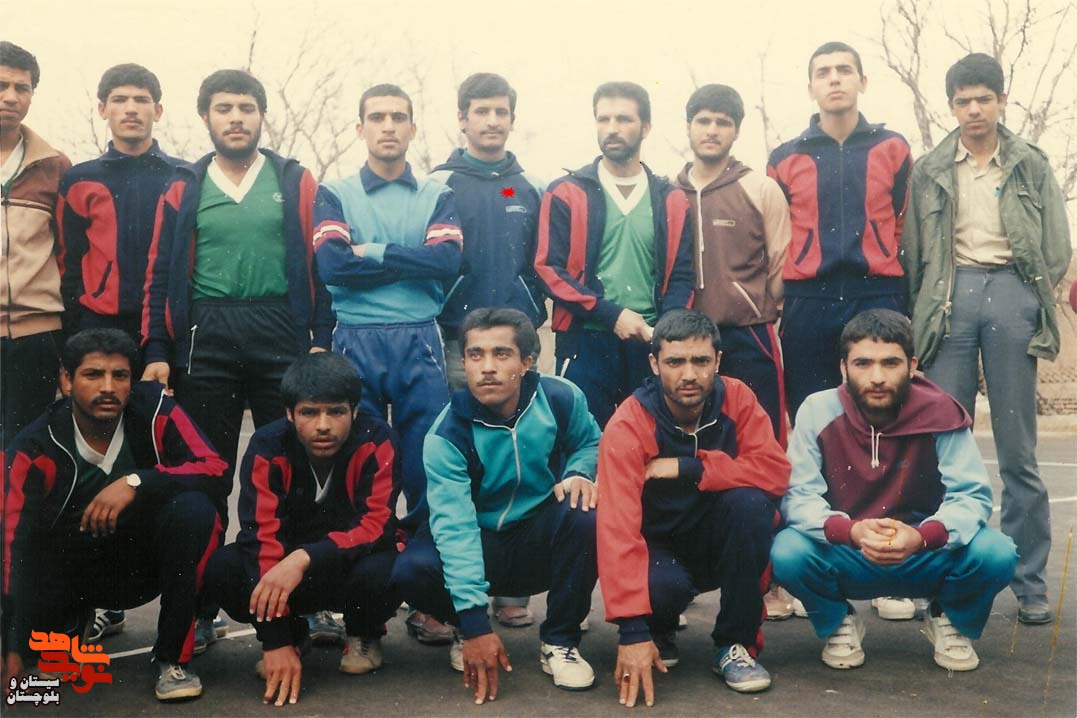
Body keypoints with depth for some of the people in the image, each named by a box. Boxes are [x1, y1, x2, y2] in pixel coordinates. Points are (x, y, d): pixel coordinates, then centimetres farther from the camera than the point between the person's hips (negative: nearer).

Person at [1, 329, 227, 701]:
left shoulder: (155, 409, -17)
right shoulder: (35, 448, -17)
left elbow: (217, 472, -23)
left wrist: (136, 482, -37)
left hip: (149, 560, -1)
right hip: (74, 568, 1)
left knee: (192, 508, -30)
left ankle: (172, 658, -15)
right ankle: (78, 616, 15)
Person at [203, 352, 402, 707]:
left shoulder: (377, 441, -22)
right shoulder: (267, 446, -19)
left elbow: (376, 526, -27)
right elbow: (261, 536, -26)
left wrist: (305, 558, -46)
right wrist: (276, 642, -34)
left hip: (354, 562, -1)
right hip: (286, 569, 2)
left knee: (382, 571, -36)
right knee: (221, 569, -27)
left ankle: (364, 636, 2)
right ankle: (292, 634, 4)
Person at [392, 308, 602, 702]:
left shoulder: (561, 398, -14)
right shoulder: (447, 435, -21)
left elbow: (591, 443, 8)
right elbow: (454, 527, -30)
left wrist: (579, 474, -19)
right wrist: (475, 624, -39)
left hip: (543, 541, 1)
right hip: (481, 545, -1)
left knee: (586, 513, -32)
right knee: (413, 569, -31)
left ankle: (559, 641, -10)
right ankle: (460, 628, 5)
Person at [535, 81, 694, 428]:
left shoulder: (671, 200, 10)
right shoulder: (566, 194, 3)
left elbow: (681, 276, 7)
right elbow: (550, 269, -4)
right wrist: (612, 315, -14)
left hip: (652, 345, 2)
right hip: (587, 344, -2)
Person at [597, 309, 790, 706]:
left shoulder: (736, 399, -12)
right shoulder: (628, 426, -23)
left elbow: (776, 470, -23)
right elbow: (618, 526, -31)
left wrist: (687, 468, -30)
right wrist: (633, 631, -38)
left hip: (719, 543, 3)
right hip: (660, 547, -3)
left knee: (750, 501, -28)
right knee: (662, 584, -36)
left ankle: (735, 645, -12)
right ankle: (659, 631, 5)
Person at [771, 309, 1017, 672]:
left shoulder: (940, 414, -13)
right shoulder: (818, 411, -13)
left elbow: (972, 496, -16)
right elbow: (797, 496, -17)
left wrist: (923, 535, -37)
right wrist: (850, 531, -37)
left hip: (923, 559, 1)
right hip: (847, 563, 0)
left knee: (995, 553, -27)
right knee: (788, 553, -31)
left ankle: (951, 621, 9)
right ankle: (838, 623, 4)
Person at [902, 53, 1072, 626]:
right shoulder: (930, 171, 12)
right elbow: (912, 250, 9)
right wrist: (924, 313, 2)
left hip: (1011, 291, 0)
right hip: (950, 297, 1)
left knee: (1018, 451, 0)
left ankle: (1030, 584, 6)